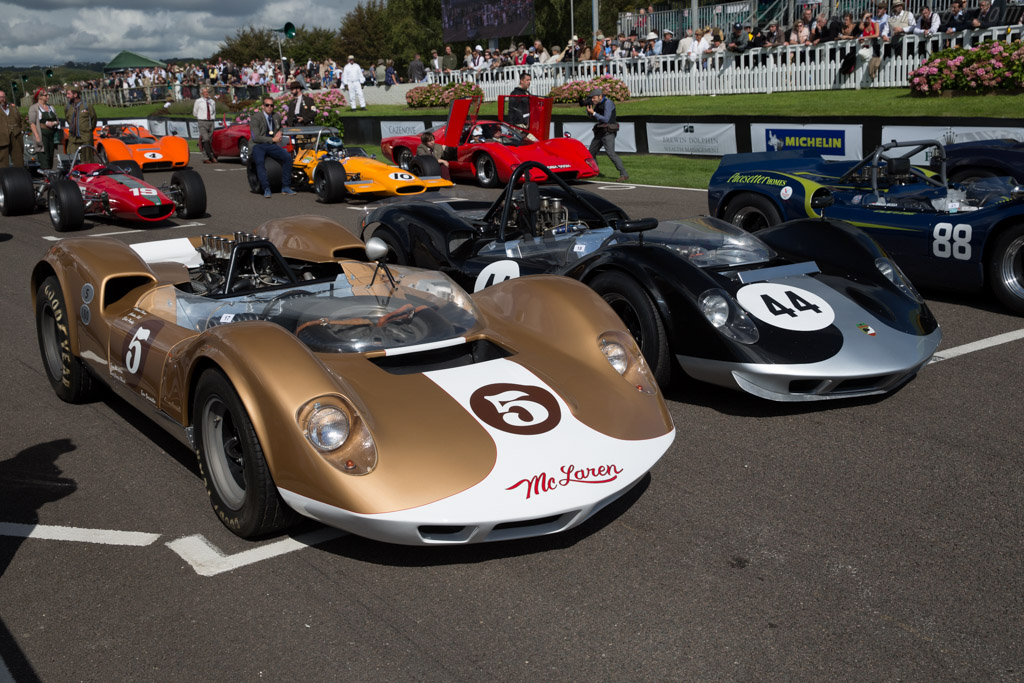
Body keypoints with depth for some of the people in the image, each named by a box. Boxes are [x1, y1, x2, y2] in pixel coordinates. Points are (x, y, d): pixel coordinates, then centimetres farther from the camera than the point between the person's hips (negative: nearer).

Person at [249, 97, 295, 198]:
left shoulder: (277, 116, 12)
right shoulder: (255, 118, -7)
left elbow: (279, 129, 33)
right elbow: (256, 137, -14)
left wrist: (279, 134, 7)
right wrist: (273, 139, -13)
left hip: (271, 145, 5)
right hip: (257, 146, -5)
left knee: (287, 157, -19)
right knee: (259, 161, -36)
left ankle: (285, 187, -16)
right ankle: (266, 189, -32)